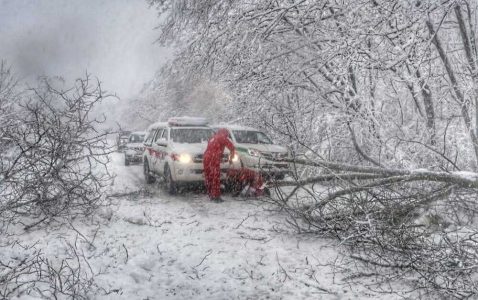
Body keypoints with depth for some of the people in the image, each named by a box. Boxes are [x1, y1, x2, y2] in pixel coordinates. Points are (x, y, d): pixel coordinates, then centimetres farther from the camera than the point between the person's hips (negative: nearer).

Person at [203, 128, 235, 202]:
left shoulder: (212, 138, 26)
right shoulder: (223, 138, 6)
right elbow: (232, 147, 4)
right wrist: (231, 158, 15)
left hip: (206, 159, 7)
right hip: (214, 160, -7)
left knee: (208, 178, 13)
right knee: (216, 179, -5)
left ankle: (211, 196, 19)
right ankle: (216, 197, -6)